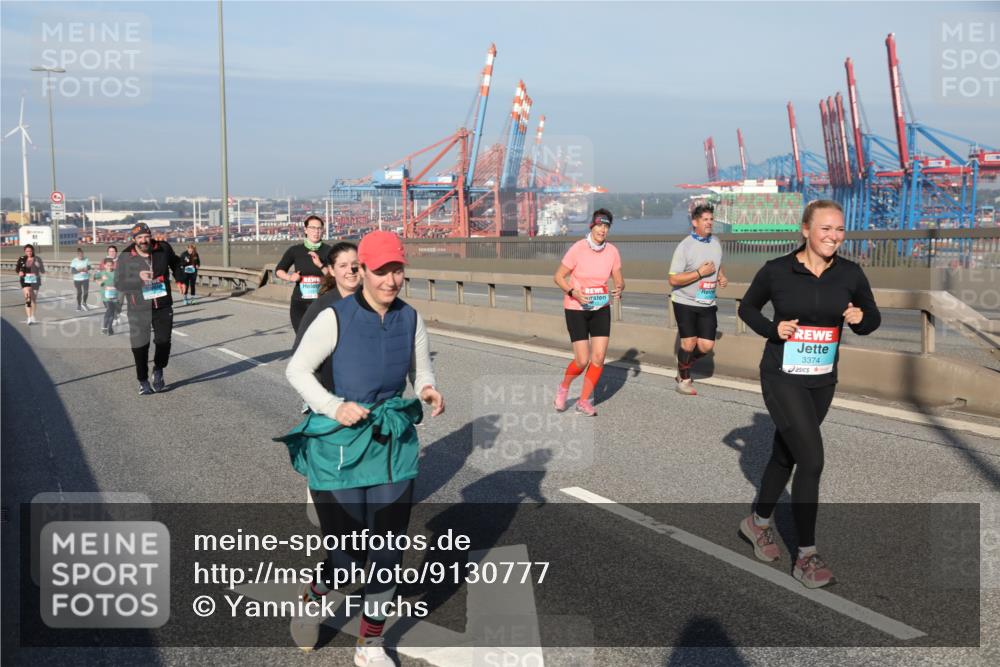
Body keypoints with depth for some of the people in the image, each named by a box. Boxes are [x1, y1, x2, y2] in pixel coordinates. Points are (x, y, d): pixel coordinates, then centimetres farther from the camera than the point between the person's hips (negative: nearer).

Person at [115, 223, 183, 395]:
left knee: (163, 341, 4)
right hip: (139, 309, -2)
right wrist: (138, 278, -25)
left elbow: (175, 262, 21)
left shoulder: (163, 249, -2)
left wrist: (180, 279, 20)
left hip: (163, 307, 2)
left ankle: (158, 371, 30)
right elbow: (119, 284, -12)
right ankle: (143, 381, 15)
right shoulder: (125, 258, -8)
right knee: (140, 346, 0)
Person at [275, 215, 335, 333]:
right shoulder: (295, 250, 3)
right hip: (299, 303, 1)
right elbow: (279, 270, 15)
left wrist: (320, 265, -18)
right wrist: (289, 277, -5)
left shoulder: (328, 251, 0)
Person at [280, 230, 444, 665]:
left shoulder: (411, 319, -1)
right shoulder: (336, 318, -14)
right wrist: (333, 407, -18)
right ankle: (314, 595, 40)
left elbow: (421, 372, 10)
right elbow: (296, 370, -6)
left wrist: (429, 390, -12)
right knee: (350, 552, 3)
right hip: (340, 446, -4)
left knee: (387, 551, 5)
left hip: (393, 446, 4)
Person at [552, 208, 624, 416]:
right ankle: (563, 388, 24)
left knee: (599, 357, -5)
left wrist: (619, 289, -18)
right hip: (576, 308, -4)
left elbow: (619, 279, 5)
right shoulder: (577, 249, -17)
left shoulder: (612, 251, -5)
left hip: (601, 308, 4)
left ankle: (584, 401, 15)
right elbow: (559, 277, -9)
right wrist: (573, 292, -26)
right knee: (582, 361, -8)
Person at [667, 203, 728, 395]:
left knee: (706, 345, 0)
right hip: (685, 302, -5)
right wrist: (700, 273, -21)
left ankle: (684, 367, 27)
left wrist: (721, 277, 5)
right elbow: (673, 279, -16)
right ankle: (684, 380, 20)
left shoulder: (716, 243, 7)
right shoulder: (684, 247, -13)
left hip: (707, 304, 5)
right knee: (689, 342, -1)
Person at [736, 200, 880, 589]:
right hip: (782, 378, -4)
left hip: (822, 382, 4)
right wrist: (773, 329, -13)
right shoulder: (777, 271, -10)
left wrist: (861, 319, -14)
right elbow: (747, 307, 5)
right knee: (812, 459, -13)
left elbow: (872, 317, 9)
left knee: (785, 454, 17)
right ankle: (806, 557, 0)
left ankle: (758, 522, 41)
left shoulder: (850, 274, -2)